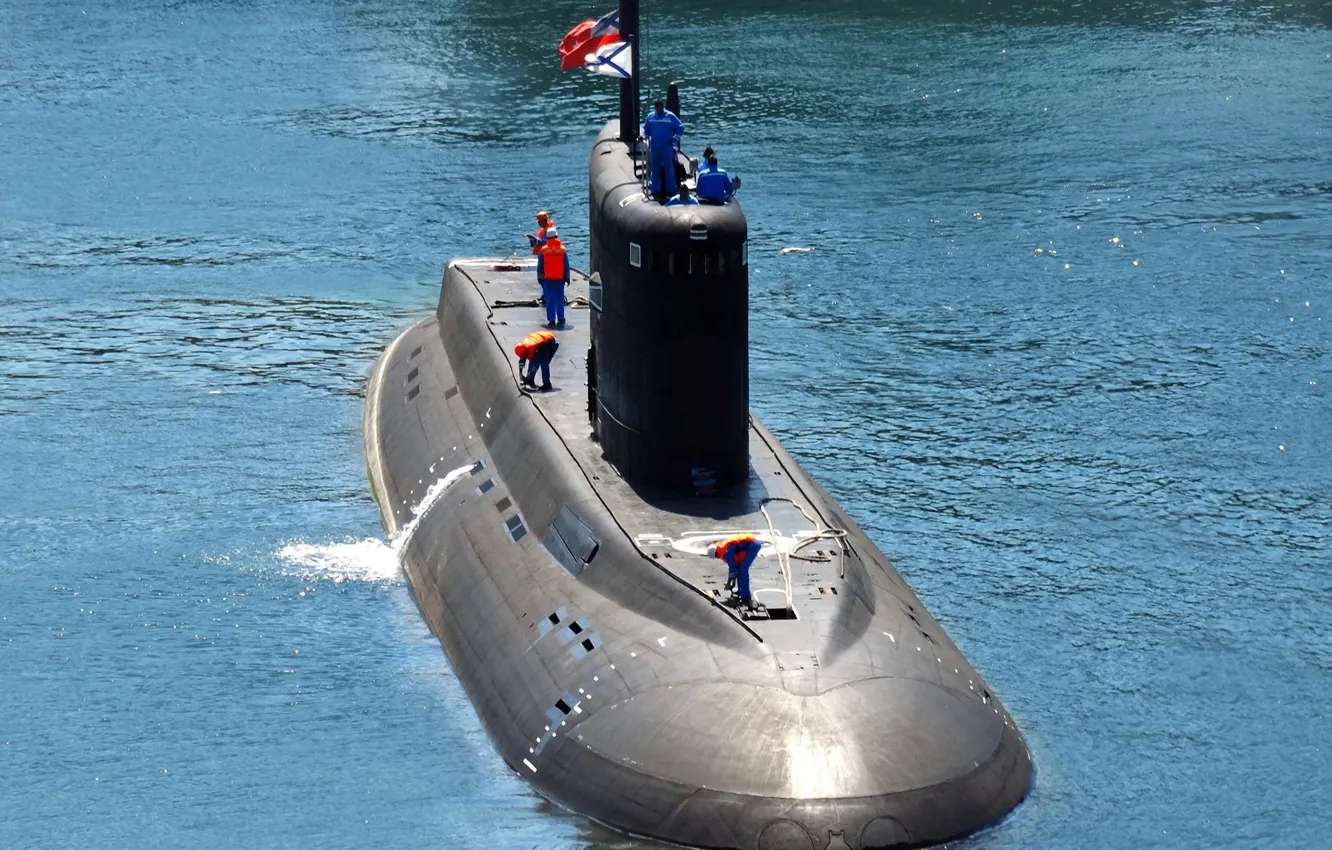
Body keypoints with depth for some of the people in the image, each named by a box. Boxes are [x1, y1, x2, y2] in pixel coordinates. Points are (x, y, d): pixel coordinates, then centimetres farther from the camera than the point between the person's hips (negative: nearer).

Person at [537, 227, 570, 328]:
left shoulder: (543, 250, -6)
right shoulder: (562, 249, -2)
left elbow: (540, 266, 0)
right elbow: (566, 265, 2)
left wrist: (540, 277, 10)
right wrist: (567, 278, 10)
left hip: (547, 278, -1)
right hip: (560, 278, 1)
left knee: (550, 300, 2)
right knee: (560, 299, 10)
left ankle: (551, 320, 1)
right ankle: (561, 319, 14)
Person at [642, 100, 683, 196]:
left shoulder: (670, 116, -7)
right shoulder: (650, 117, 4)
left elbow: (680, 127, -3)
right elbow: (646, 129, 21)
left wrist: (674, 138, -7)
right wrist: (647, 137, 9)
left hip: (667, 146, -4)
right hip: (654, 147, 4)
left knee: (668, 167, -2)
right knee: (655, 168, 9)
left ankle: (670, 189, 3)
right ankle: (655, 188, 18)